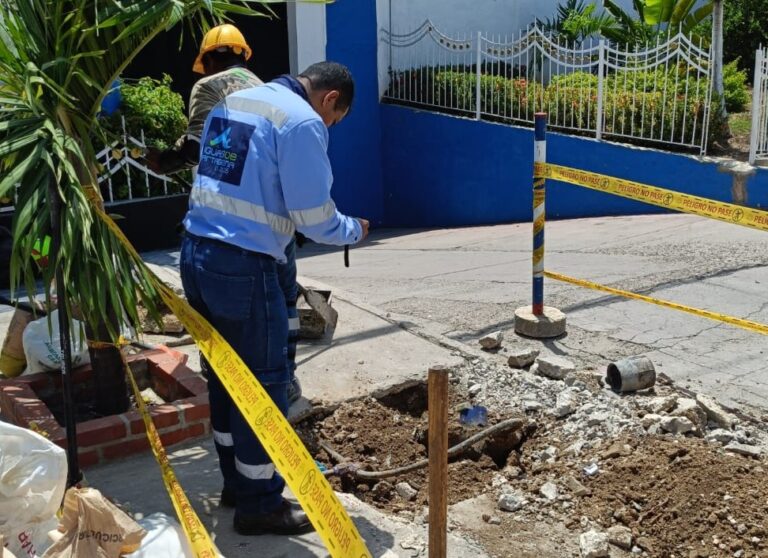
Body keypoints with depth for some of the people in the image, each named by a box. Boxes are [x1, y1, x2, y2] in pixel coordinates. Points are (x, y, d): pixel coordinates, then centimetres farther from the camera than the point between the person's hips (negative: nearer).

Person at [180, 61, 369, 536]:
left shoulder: (233, 101, 16)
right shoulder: (302, 122, -11)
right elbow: (314, 218, -11)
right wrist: (355, 230, 7)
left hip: (196, 254, 9)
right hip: (242, 266, -9)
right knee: (263, 383, 4)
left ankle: (236, 482, 34)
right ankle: (260, 505, 16)